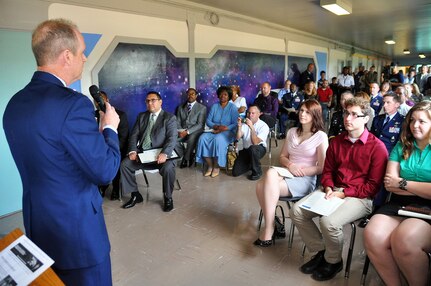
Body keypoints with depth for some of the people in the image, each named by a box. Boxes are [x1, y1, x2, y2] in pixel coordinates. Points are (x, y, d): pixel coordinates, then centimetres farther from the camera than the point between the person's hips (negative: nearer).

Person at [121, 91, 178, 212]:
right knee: (124, 164, -16)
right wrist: (133, 151, -10)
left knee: (168, 168, -33)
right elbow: (134, 135, 9)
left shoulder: (170, 118, 0)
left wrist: (164, 153, -31)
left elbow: (172, 138, -13)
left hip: (161, 154, -5)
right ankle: (135, 195, 3)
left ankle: (168, 197, -7)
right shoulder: (141, 116, 15)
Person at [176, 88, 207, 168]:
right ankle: (189, 156, -9)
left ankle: (186, 159, -12)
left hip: (195, 131, -3)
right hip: (183, 131, 3)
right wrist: (180, 131, -12)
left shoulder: (202, 108, 3)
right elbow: (178, 122, 11)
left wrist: (187, 131, -19)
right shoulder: (181, 107, 17)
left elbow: (200, 124, -6)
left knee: (191, 139, -37)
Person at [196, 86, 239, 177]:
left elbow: (235, 124, -8)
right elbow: (208, 120, 5)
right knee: (203, 138, -26)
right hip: (214, 131, 4)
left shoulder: (233, 107, 0)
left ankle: (216, 167, -22)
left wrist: (224, 128, -20)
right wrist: (216, 126, -14)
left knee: (218, 139, -36)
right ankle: (210, 166, -19)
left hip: (227, 132, -4)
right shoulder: (214, 106, 11)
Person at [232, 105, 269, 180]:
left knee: (252, 149, -41)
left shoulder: (263, 126, -15)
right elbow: (238, 138, -10)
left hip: (259, 149, -4)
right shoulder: (245, 123, 0)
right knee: (235, 172, -11)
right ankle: (251, 164, 20)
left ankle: (257, 172, -15)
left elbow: (255, 142, -26)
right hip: (246, 150, 4)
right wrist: (239, 126, -25)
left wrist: (252, 127, -35)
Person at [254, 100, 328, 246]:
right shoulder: (292, 132, 16)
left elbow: (321, 168, -4)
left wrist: (299, 171, -12)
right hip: (287, 174, 5)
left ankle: (268, 233, -21)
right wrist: (290, 165, -5)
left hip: (306, 179, -5)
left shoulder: (321, 136, -1)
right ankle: (271, 224, -16)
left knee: (264, 184, -31)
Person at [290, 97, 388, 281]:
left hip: (360, 197, -6)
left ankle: (333, 262, 1)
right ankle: (320, 252, 9)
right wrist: (328, 188, -4)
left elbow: (374, 185, -10)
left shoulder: (377, 147, -9)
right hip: (334, 191, 6)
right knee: (297, 211, -11)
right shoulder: (336, 141, 10)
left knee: (328, 221, -32)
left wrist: (343, 194, -16)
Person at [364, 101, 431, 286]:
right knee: (372, 236, -26)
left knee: (404, 239, -34)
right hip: (399, 204, 4)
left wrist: (403, 183, -4)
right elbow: (389, 183, 4)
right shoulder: (402, 146, 13)